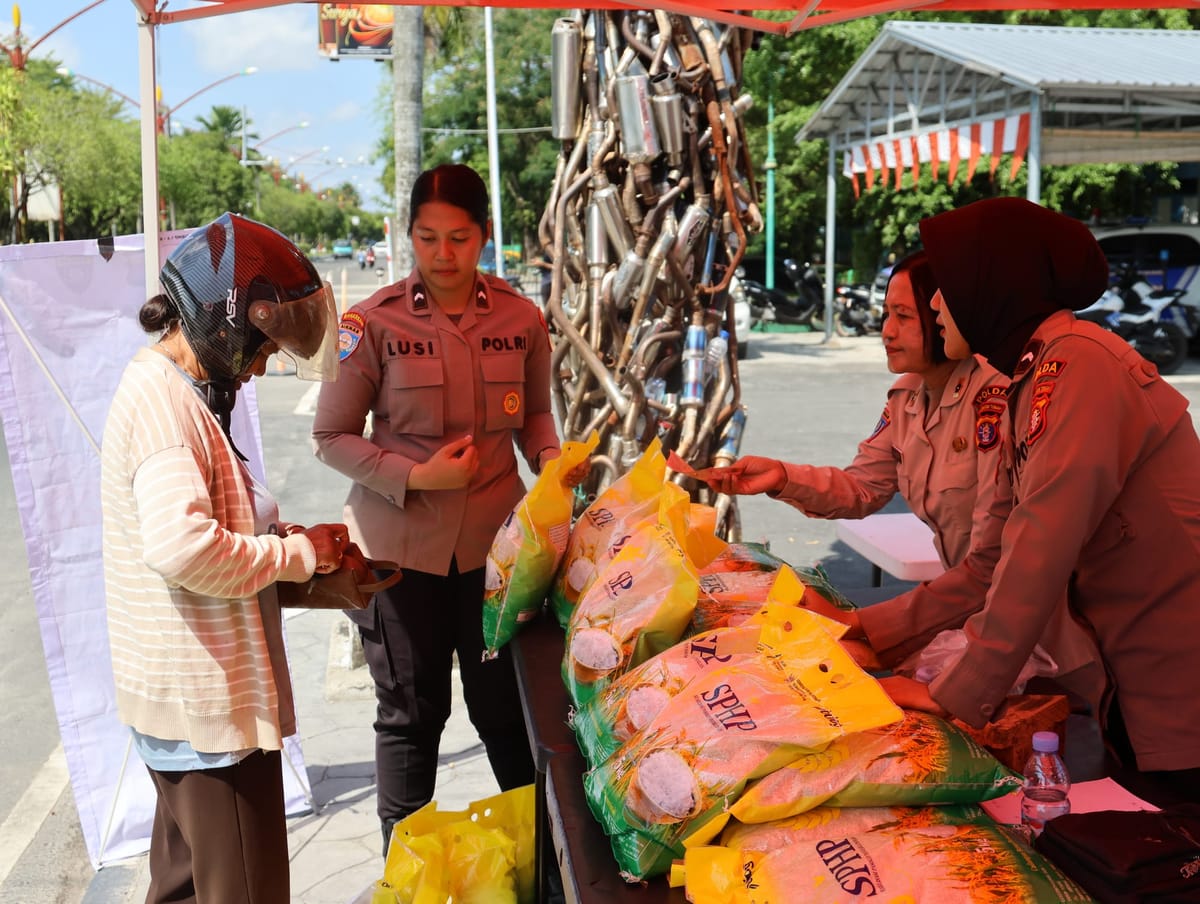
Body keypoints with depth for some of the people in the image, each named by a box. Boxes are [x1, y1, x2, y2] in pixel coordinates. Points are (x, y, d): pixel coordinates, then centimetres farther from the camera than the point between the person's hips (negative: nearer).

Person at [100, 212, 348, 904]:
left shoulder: (173, 391, 13)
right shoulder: (164, 401, -20)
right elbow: (183, 546, -32)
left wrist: (288, 535, 6)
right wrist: (301, 552, -18)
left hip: (183, 693, 11)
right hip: (210, 700, -11)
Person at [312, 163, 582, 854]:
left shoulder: (522, 320, -2)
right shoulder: (375, 323, -10)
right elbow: (332, 436, -5)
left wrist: (550, 458, -6)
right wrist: (415, 477, -17)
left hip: (495, 538, 2)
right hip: (400, 545, -1)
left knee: (506, 707, 13)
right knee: (411, 714, 13)